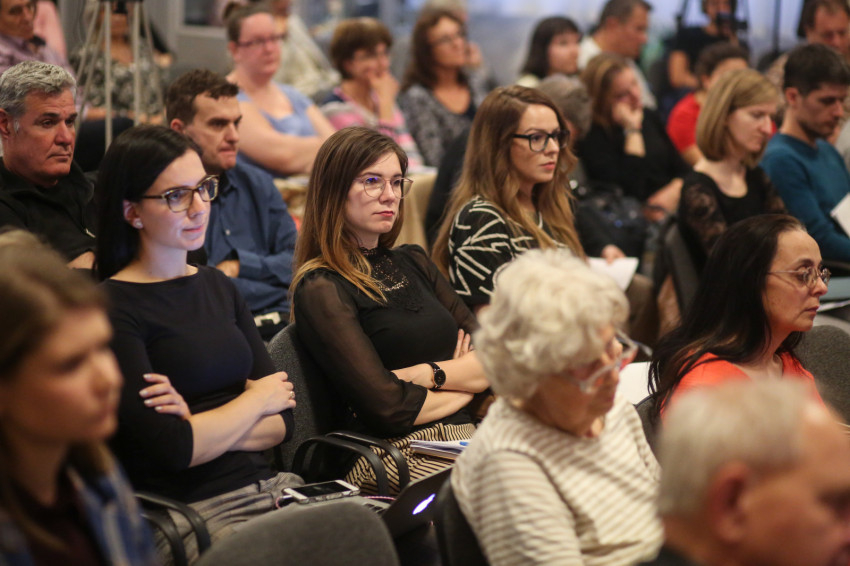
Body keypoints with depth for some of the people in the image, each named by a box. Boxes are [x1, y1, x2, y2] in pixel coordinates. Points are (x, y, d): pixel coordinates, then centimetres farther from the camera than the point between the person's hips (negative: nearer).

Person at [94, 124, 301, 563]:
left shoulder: (217, 287, 16)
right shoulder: (113, 308, -6)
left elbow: (281, 422, 10)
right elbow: (173, 449, -14)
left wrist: (202, 429, -9)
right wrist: (256, 399, 2)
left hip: (267, 486, 7)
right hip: (187, 511, -7)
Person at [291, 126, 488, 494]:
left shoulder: (413, 263, 20)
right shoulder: (321, 289, -3)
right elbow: (389, 409, -12)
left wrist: (426, 374, -4)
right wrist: (462, 380, 5)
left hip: (465, 435, 7)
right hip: (394, 450, -7)